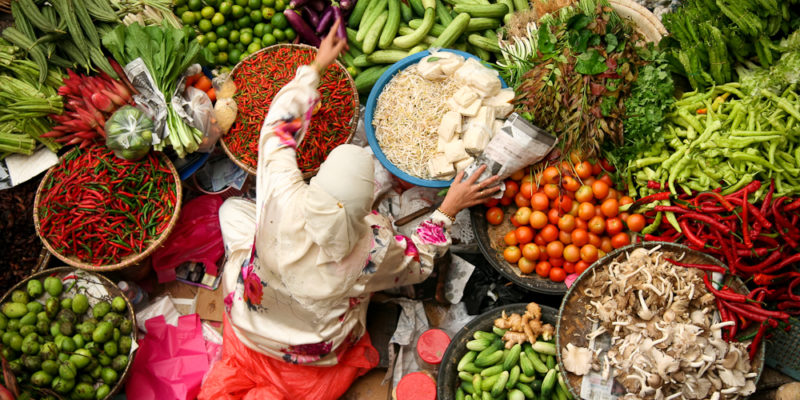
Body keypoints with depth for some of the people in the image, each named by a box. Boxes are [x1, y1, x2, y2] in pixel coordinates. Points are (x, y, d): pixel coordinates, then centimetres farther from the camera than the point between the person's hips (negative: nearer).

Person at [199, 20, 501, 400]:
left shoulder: (283, 198, -35)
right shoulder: (374, 248, -35)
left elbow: (279, 125, -15)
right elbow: (418, 262, -10)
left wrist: (316, 67, -3)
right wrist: (448, 209, -7)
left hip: (250, 324, 2)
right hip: (318, 354, -1)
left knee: (233, 207, 18)